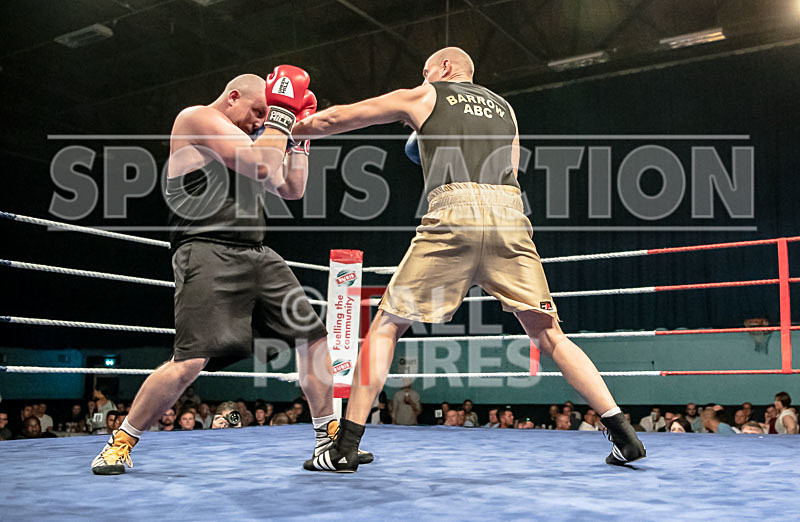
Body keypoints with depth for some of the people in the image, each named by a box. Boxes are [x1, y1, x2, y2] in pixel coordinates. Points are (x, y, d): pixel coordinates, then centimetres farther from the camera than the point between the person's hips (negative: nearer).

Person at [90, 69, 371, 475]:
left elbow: (292, 189, 25)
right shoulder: (197, 118, -2)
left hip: (257, 256, 9)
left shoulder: (244, 138, 25)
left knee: (314, 340, 3)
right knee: (192, 359, -19)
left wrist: (299, 130, 20)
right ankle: (120, 442, 2)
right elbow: (261, 166, -14)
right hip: (208, 252, -9)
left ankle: (328, 438, 15)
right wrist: (282, 111, -4)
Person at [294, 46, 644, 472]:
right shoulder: (504, 108, 31)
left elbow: (335, 118, 26)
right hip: (509, 217, 4)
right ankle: (623, 433, 4)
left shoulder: (424, 97, 20)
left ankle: (345, 447, 2)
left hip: (453, 214, -3)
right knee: (548, 335, 9)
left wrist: (289, 129, 42)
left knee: (386, 324, 5)